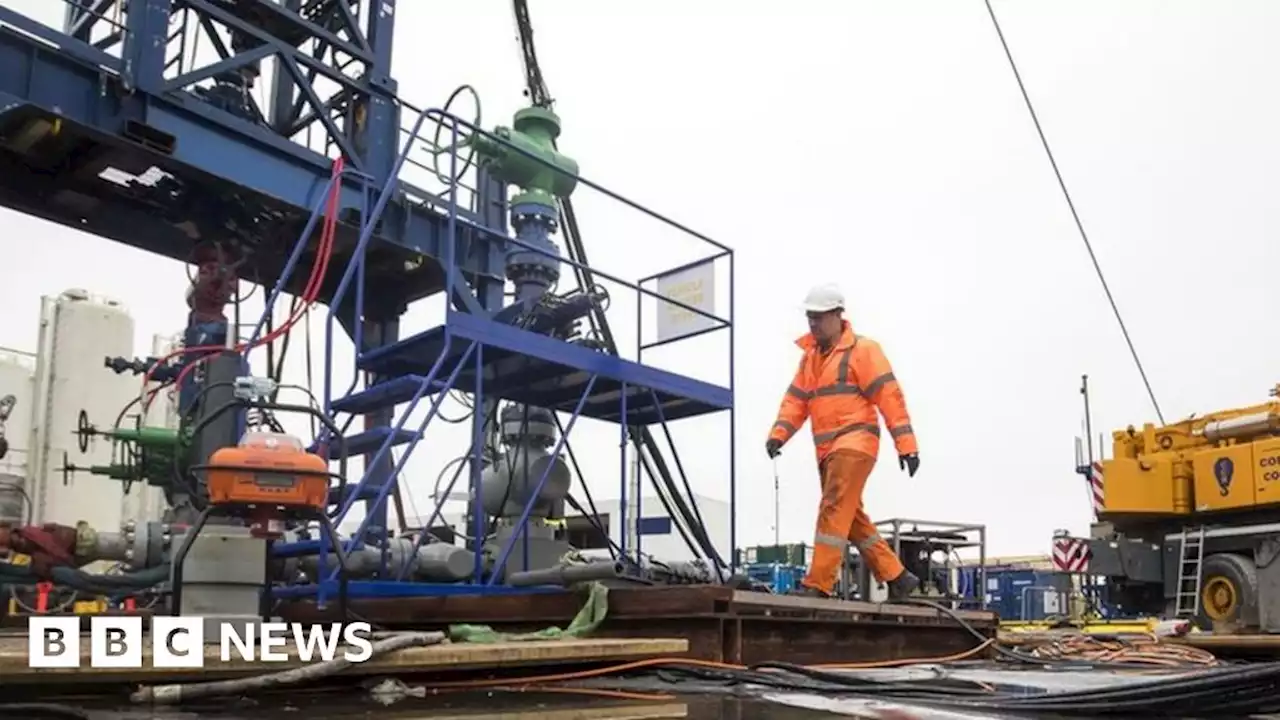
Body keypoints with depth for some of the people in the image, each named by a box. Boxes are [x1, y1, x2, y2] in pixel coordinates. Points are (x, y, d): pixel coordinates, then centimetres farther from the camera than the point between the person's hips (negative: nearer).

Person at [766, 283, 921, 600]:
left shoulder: (862, 350, -2)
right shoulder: (810, 357, 19)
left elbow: (889, 396, -8)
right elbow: (795, 400, 13)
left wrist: (906, 443, -14)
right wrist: (778, 434, -4)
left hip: (854, 443, -8)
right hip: (828, 450, 8)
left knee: (833, 511, -15)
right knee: (852, 519, 11)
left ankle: (818, 584, -16)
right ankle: (897, 578, 22)